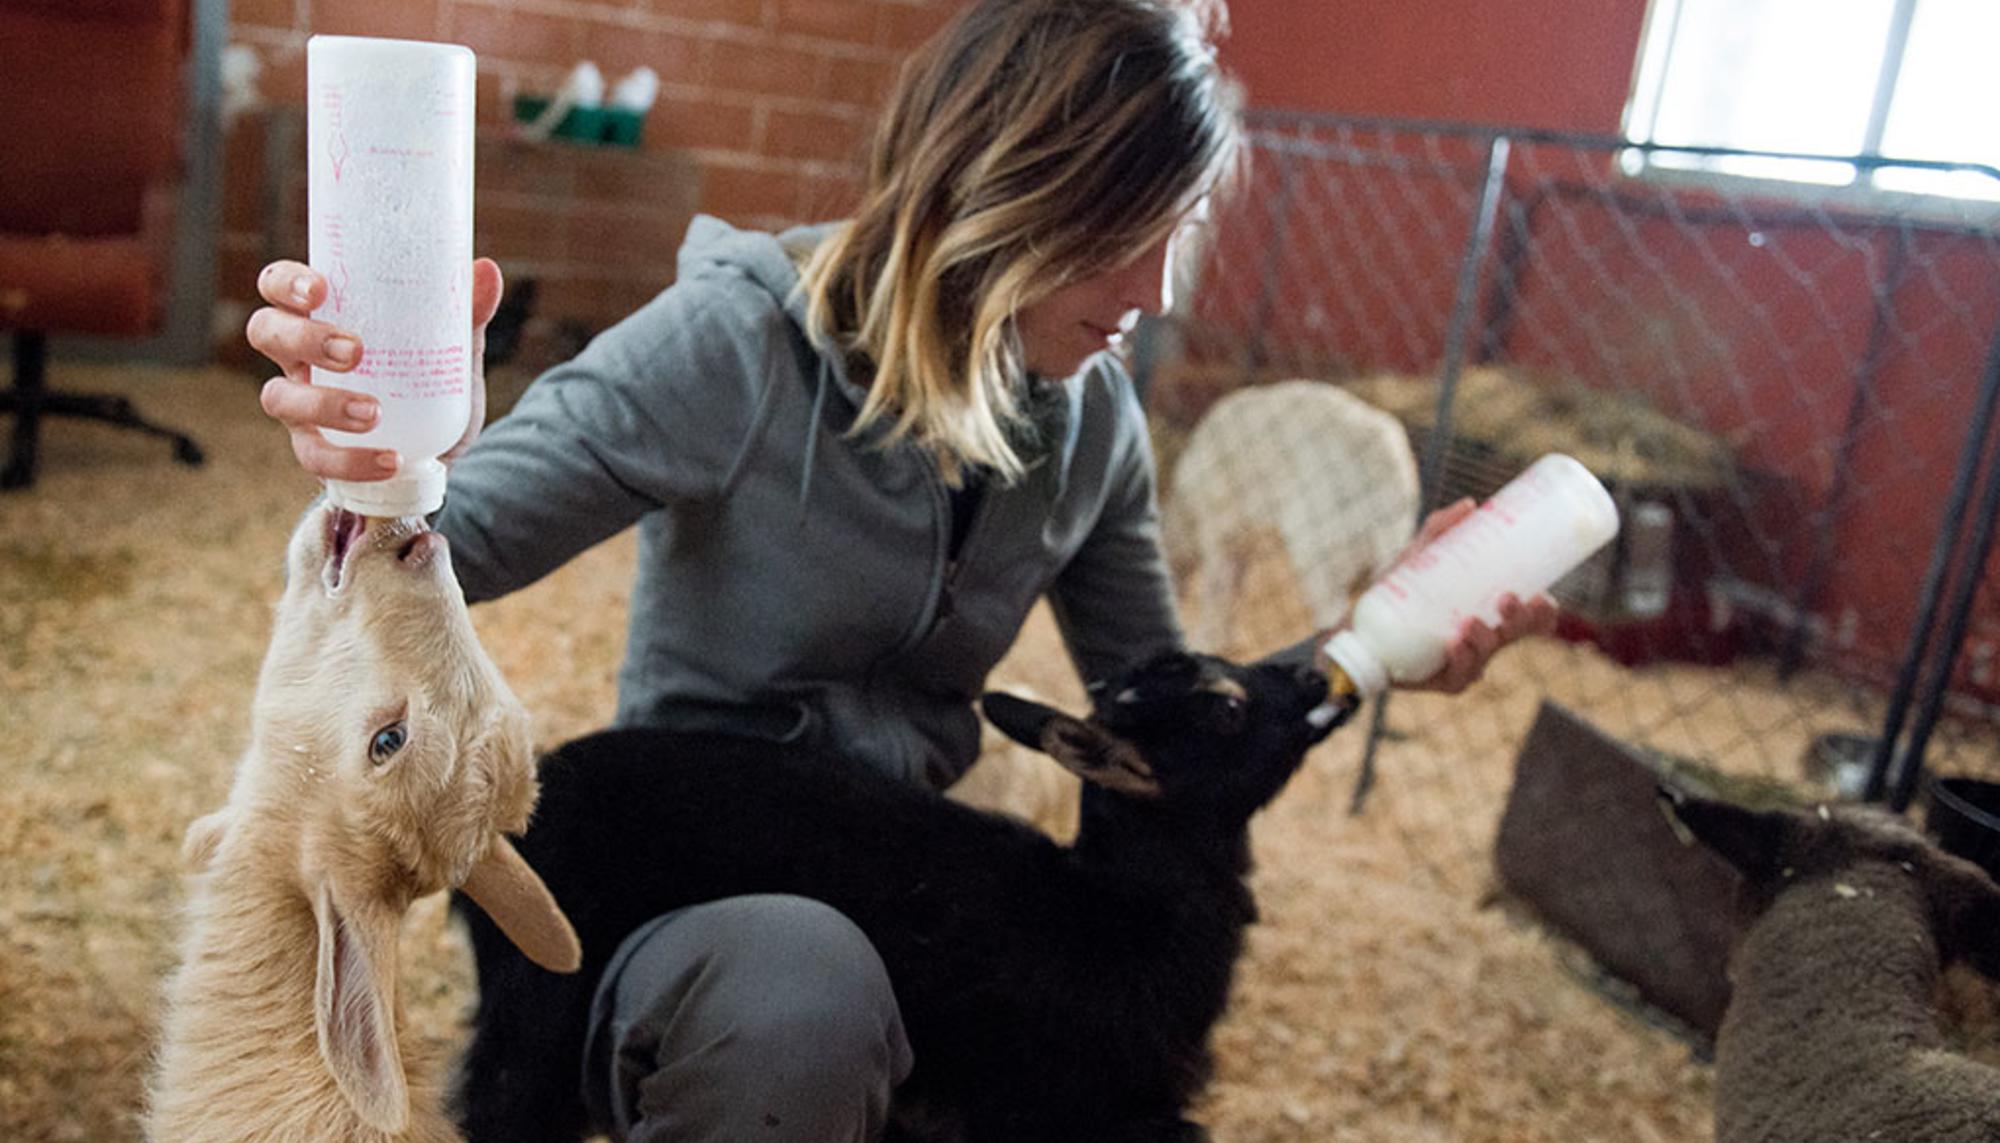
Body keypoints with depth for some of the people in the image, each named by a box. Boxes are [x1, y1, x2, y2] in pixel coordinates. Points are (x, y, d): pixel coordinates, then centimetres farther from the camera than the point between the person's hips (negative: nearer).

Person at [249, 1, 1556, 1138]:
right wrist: (402, 452, -42)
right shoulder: (738, 345, -20)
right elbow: (450, 548, -18)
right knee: (802, 985, -38)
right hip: (675, 890, -5)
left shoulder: (1091, 417, -2)